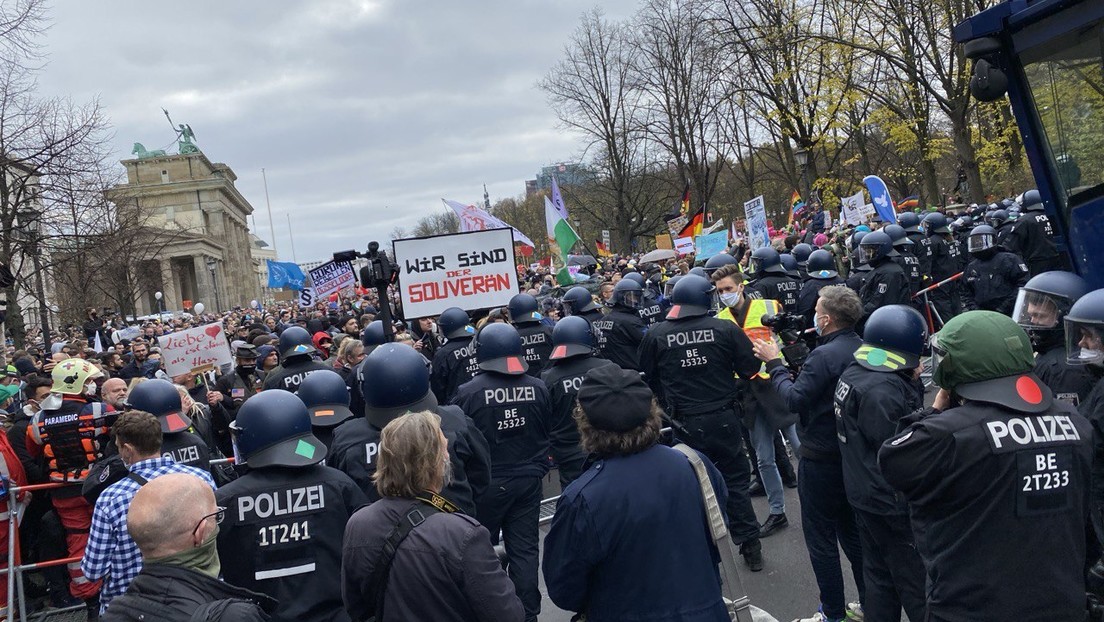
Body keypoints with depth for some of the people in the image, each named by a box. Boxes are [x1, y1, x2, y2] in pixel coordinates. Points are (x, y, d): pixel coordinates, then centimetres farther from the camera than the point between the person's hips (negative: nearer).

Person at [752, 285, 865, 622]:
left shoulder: (824, 355, -24)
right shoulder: (863, 349, 1)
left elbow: (794, 399, -23)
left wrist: (775, 364, -12)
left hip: (820, 458, -8)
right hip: (852, 452, 8)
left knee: (821, 537, 6)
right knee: (852, 530, 22)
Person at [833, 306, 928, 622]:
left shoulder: (853, 374, 3)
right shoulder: (882, 391, -26)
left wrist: (912, 383, -1)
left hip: (865, 495, 9)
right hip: (893, 503, -9)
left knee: (879, 576, 20)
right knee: (918, 583, 6)